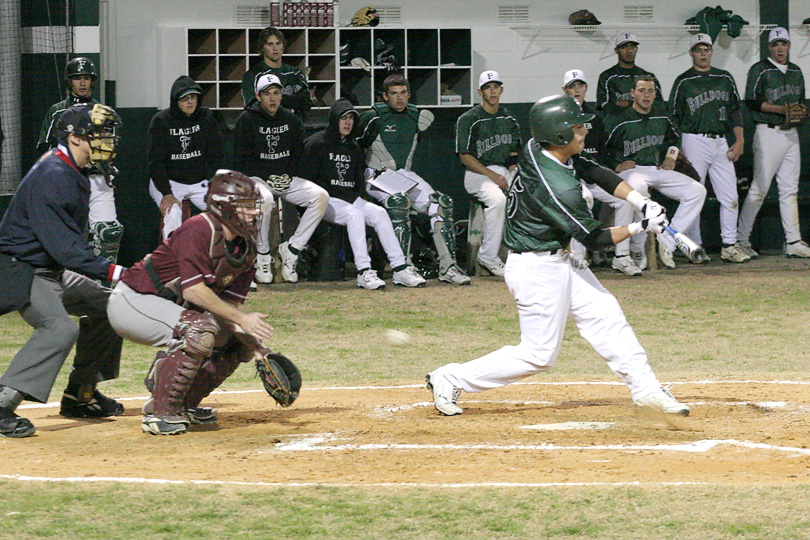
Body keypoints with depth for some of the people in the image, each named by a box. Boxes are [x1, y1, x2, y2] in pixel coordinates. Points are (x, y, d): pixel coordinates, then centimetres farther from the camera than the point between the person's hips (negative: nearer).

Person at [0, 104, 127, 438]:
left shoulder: (74, 173, 10)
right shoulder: (52, 176, -23)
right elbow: (61, 244, -29)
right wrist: (111, 272, -33)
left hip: (54, 271, 11)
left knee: (106, 307, 17)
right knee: (60, 327, -30)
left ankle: (80, 395, 23)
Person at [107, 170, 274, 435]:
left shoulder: (245, 247, 3)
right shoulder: (198, 230, -24)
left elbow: (229, 304, 2)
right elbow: (194, 291, -31)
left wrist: (252, 337, -15)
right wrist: (241, 319, -31)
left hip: (169, 308, 10)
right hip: (130, 301, -10)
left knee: (242, 339, 7)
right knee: (200, 329, -33)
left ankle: (184, 404, 14)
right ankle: (160, 412, -24)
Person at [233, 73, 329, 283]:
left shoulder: (291, 120, 12)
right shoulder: (247, 120, -2)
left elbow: (299, 154, 18)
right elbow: (242, 160, -5)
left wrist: (289, 175, -2)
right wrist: (267, 178, -14)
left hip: (286, 179, 5)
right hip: (256, 178, -5)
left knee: (321, 196, -20)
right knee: (264, 200, -40)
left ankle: (292, 249, -13)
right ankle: (263, 256, -20)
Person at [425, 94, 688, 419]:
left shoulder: (535, 152, -5)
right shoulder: (558, 189, -30)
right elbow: (594, 239, -18)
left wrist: (638, 199, -4)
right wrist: (640, 226, -7)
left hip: (558, 261, 10)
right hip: (538, 271, -10)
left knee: (604, 313, 12)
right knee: (539, 355, 1)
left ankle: (646, 389, 19)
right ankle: (451, 380, 8)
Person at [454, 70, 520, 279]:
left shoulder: (508, 118, 15)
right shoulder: (468, 119, -3)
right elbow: (465, 157, -7)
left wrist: (513, 174, -4)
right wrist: (492, 176, -15)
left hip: (504, 171, 5)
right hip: (478, 173, -5)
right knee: (497, 199, -36)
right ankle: (489, 256, -26)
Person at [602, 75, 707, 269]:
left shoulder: (661, 114, 13)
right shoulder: (618, 120, -4)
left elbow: (673, 137, 32)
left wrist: (671, 156, 17)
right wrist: (617, 165, -12)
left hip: (659, 170, 6)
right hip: (631, 170, -6)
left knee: (697, 191, -12)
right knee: (637, 188, -43)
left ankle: (667, 242, -13)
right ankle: (637, 249, -29)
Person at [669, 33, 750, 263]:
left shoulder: (725, 78, 14)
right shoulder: (683, 82, 3)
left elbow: (735, 110, 16)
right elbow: (674, 117, 3)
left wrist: (739, 140, 4)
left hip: (721, 141, 4)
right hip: (695, 141, -4)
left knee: (730, 197, -1)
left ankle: (729, 246, 3)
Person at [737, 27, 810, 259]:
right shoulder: (760, 70, -3)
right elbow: (752, 101, -10)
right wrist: (781, 109, -18)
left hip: (791, 134, 7)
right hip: (768, 133, -7)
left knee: (790, 189, 6)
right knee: (759, 188, -8)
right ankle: (741, 240, -3)